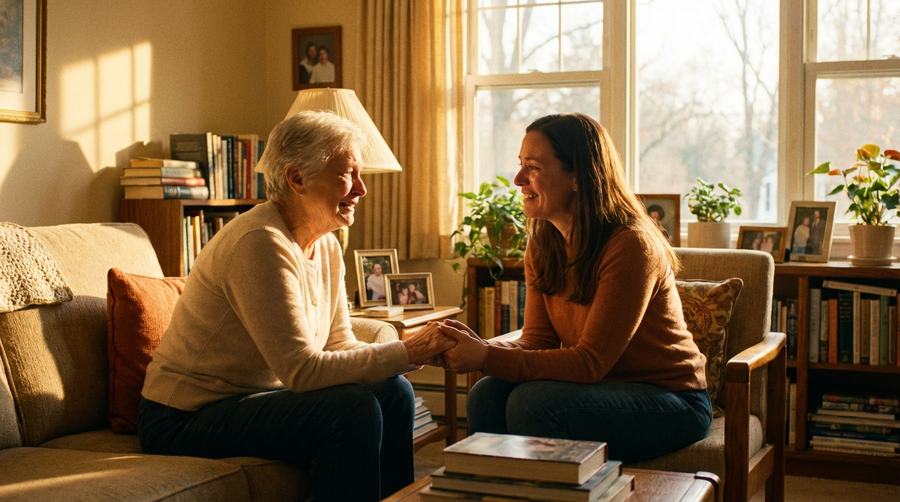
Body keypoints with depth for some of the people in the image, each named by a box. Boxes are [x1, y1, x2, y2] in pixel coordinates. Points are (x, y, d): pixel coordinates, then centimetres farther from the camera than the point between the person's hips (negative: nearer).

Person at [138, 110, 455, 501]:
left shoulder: (326, 247, 6)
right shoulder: (259, 244, -24)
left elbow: (339, 346, 2)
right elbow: (302, 369, -28)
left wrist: (422, 349, -14)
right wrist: (406, 353, -24)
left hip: (253, 397, 9)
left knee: (393, 392, -2)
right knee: (354, 409, -24)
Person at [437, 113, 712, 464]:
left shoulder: (630, 246, -23)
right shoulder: (543, 244, 2)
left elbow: (590, 361, -24)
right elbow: (538, 340, -1)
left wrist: (487, 358, -28)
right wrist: (482, 348, -22)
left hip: (673, 401, -6)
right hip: (604, 386, 7)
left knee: (532, 403, -28)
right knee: (488, 395, -17)